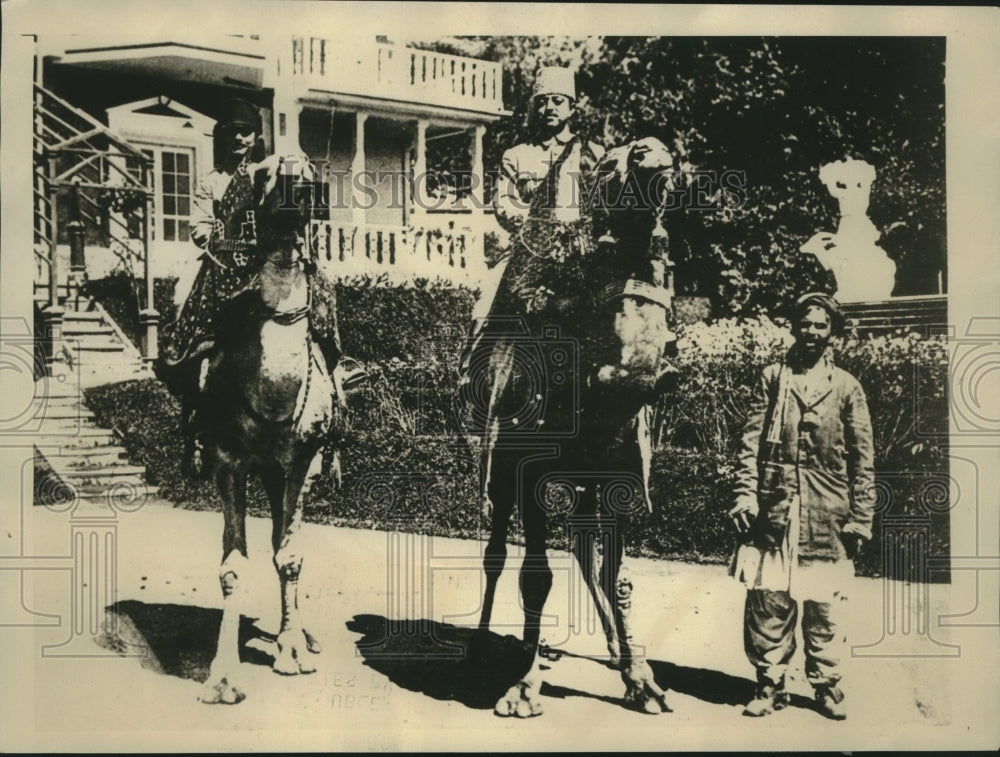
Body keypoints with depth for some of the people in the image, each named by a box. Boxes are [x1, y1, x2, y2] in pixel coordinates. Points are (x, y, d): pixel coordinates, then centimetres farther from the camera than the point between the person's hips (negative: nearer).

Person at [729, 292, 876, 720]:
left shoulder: (846, 387, 6)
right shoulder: (772, 378, 8)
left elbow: (862, 460, 5)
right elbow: (751, 444, 4)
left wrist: (860, 519, 0)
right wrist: (745, 495, -6)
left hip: (827, 519, 0)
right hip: (774, 511, 0)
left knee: (824, 610, 6)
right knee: (767, 604, 2)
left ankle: (826, 686, 23)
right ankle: (769, 685, 16)